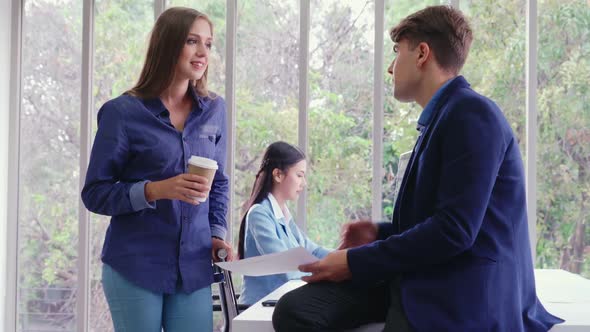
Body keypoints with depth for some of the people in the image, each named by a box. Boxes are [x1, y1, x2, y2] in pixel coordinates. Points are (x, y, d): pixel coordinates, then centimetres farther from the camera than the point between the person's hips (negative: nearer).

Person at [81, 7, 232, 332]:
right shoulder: (122, 112, -6)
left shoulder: (214, 109, 7)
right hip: (134, 267, -3)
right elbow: (95, 193, -5)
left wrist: (217, 232, 1)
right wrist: (155, 190, -20)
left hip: (195, 266, 4)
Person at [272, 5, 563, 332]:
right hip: (420, 279, 9)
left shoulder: (472, 114, -13)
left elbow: (455, 229, -21)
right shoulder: (441, 116, 20)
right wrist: (381, 233, 10)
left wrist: (357, 262, -14)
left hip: (461, 293, -9)